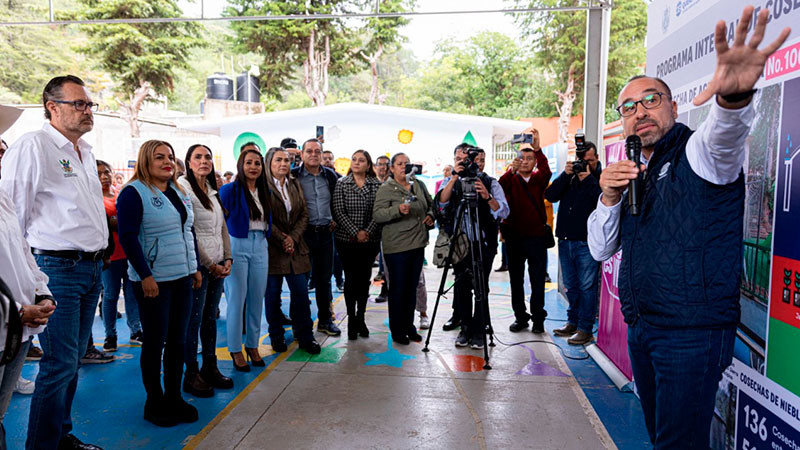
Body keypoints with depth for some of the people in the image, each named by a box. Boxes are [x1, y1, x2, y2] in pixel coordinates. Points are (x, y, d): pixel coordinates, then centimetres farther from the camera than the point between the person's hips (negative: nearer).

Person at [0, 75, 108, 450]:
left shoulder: (85, 153, 16)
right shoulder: (32, 146, -9)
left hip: (91, 268, 8)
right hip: (57, 268, -8)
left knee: (72, 359, 15)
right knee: (60, 363, -5)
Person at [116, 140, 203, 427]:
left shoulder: (179, 192, 13)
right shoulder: (134, 193, -9)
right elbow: (127, 236, -15)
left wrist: (195, 268, 14)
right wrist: (145, 276, -18)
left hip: (182, 278, 7)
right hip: (153, 280, -6)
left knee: (178, 340, 11)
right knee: (155, 341, 3)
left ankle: (174, 397, 24)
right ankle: (154, 403, 18)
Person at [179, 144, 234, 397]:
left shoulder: (213, 191, 15)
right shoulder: (183, 187, -8)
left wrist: (227, 258, 4)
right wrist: (209, 264, -12)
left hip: (217, 265, 7)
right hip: (198, 264, -7)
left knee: (210, 317, 13)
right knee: (194, 319, -1)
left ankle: (210, 368, 22)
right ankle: (191, 374, 10)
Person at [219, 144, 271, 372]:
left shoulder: (265, 191, 10)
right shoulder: (229, 190, -6)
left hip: (260, 246, 5)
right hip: (237, 247, -5)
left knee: (257, 299, 9)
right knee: (237, 300, 0)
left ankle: (253, 345, 22)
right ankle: (235, 350, 12)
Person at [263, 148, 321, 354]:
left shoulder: (295, 185, 13)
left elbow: (304, 214, 8)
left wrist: (293, 238, -6)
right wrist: (282, 240, -12)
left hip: (295, 247, 4)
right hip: (272, 249, -4)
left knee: (301, 293, 4)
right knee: (273, 295, 5)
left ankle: (305, 337, 14)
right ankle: (276, 337, 19)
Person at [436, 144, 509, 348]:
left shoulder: (490, 182, 2)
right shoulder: (451, 182, 9)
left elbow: (503, 212, -9)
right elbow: (440, 203, -12)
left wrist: (487, 197, -26)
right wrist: (454, 178, -21)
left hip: (483, 242, -2)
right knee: (462, 286, 6)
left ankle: (479, 331, 8)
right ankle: (465, 327, 18)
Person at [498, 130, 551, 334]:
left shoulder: (539, 179, 6)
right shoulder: (511, 179, 4)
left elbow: (546, 171, -16)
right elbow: (500, 189, -17)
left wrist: (537, 148, -31)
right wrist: (511, 171, -34)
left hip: (536, 236, 0)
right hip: (514, 237, 0)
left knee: (538, 280, 3)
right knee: (516, 279, 8)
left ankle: (538, 319, 13)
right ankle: (520, 317, 19)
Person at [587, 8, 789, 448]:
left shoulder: (699, 153, -6)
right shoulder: (632, 174, 13)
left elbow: (724, 133, -33)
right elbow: (600, 250, 9)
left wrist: (733, 96, -56)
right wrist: (609, 198, -8)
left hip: (692, 333, -6)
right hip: (641, 329, 7)